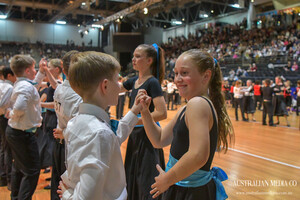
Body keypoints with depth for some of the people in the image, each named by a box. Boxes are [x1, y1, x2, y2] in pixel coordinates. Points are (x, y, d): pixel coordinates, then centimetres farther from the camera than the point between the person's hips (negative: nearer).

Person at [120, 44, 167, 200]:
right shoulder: (134, 81, 7)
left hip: (148, 135, -8)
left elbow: (162, 113, -25)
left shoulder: (152, 82, -16)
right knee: (132, 178, 21)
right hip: (135, 134, 8)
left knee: (146, 184, 2)